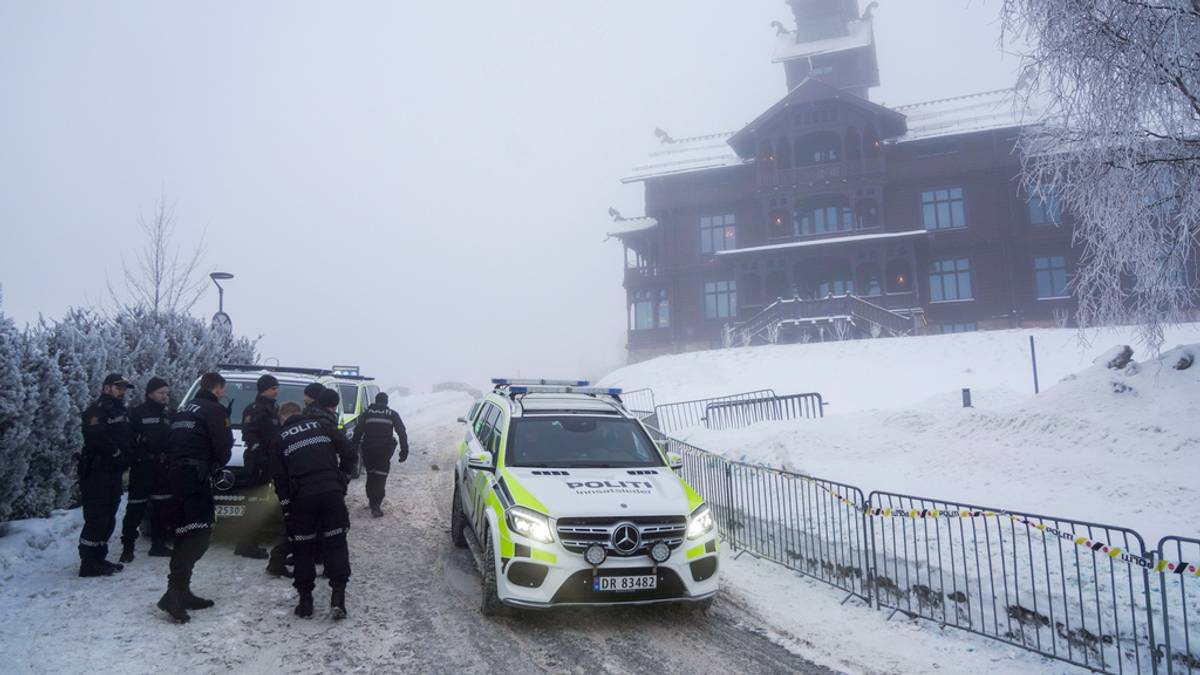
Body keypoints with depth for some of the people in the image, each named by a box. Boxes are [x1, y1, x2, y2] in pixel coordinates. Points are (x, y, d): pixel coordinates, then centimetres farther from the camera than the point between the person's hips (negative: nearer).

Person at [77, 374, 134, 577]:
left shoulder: (120, 412, 20)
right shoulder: (97, 410, -9)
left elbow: (126, 438, 23)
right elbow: (94, 437, -23)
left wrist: (125, 457, 6)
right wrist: (116, 452, -14)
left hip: (114, 472, 9)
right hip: (97, 471, -9)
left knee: (108, 518, 13)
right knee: (96, 518, -9)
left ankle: (98, 558, 20)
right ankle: (89, 563, -6)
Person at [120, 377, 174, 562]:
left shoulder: (169, 414, 13)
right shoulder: (137, 413, -4)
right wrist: (145, 456, -15)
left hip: (162, 469, 6)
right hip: (142, 468, -6)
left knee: (161, 507, 10)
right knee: (135, 509, -5)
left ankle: (158, 544, 19)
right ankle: (128, 547, 0)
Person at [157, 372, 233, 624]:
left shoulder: (184, 410, 21)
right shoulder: (215, 410, -5)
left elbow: (171, 442, 23)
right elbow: (223, 446, -9)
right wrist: (218, 464, 11)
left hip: (178, 475, 9)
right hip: (196, 476, -9)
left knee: (187, 534, 14)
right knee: (200, 534, -13)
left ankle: (181, 592, 16)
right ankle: (174, 592, -23)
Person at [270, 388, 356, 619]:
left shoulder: (280, 440, 15)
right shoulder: (322, 426, 14)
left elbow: (278, 477, 8)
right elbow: (348, 453, 7)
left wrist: (286, 505, 12)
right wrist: (343, 479, 19)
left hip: (301, 498, 0)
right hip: (331, 492, 0)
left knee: (302, 548, 13)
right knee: (336, 543, 6)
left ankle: (305, 600, 15)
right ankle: (338, 596, -2)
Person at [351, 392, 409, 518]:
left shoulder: (367, 413, 8)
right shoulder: (392, 414, 6)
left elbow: (358, 431, 2)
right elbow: (402, 433, 0)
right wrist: (404, 450, 1)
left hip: (368, 449, 1)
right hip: (385, 450, -1)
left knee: (370, 475, 18)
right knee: (381, 477, -1)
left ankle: (372, 501, 23)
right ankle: (376, 505, -12)